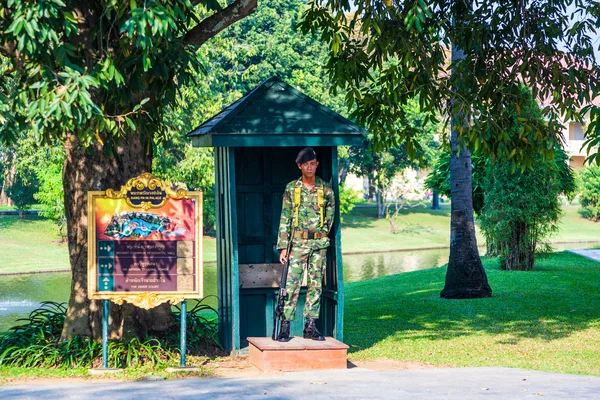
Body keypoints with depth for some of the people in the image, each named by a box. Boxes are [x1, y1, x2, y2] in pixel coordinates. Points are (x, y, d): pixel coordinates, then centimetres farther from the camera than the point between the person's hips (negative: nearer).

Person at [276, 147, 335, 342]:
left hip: (319, 244, 2)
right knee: (291, 284, -6)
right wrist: (283, 246, -3)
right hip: (297, 243, -2)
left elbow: (330, 215, 14)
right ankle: (285, 327, -4)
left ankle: (310, 327, 10)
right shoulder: (291, 188, 2)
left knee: (316, 285, 4)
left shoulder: (326, 190, 5)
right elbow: (285, 219, 1)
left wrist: (322, 233, 6)